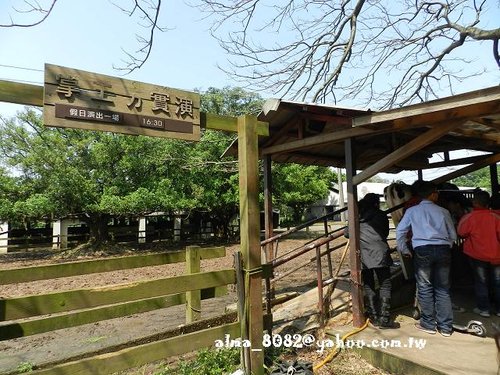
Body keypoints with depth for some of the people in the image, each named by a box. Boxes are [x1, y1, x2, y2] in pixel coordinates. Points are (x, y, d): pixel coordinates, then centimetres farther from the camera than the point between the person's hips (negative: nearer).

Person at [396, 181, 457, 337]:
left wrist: (404, 250, 13)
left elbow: (400, 231, 4)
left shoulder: (412, 210, 6)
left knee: (425, 288, 7)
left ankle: (428, 324, 15)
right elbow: (453, 235, 14)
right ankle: (445, 327, 16)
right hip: (443, 250, 2)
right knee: (442, 289, 9)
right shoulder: (443, 211, 11)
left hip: (422, 250, -2)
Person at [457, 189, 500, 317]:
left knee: (481, 282, 11)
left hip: (478, 255, -2)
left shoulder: (470, 217, -15)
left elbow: (462, 233, -4)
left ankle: (484, 309, 16)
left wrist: (462, 219, 6)